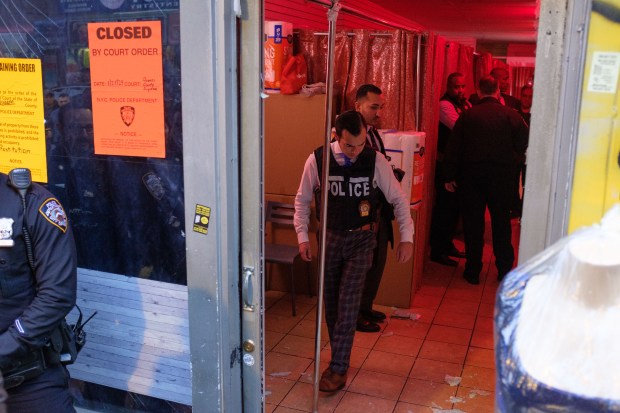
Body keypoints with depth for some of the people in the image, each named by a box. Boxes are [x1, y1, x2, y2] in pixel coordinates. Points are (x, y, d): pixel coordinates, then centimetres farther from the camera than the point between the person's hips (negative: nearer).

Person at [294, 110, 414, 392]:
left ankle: (338, 370, 0)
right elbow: (302, 199, 2)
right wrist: (302, 236, -2)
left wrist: (406, 238, -6)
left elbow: (398, 199, -4)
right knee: (331, 302, 9)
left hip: (361, 239, -2)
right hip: (330, 237, 2)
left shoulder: (376, 161, -15)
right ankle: (341, 356, 28)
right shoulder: (317, 160, -12)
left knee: (347, 303, -9)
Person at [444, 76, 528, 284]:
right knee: (501, 221, 11)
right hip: (501, 174, 0)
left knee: (473, 222, 7)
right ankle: (504, 270, 18)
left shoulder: (467, 115, -2)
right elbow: (523, 144, -3)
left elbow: (453, 147, -3)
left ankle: (473, 271, 12)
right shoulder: (510, 115, -4)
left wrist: (450, 176, 2)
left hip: (471, 174, 0)